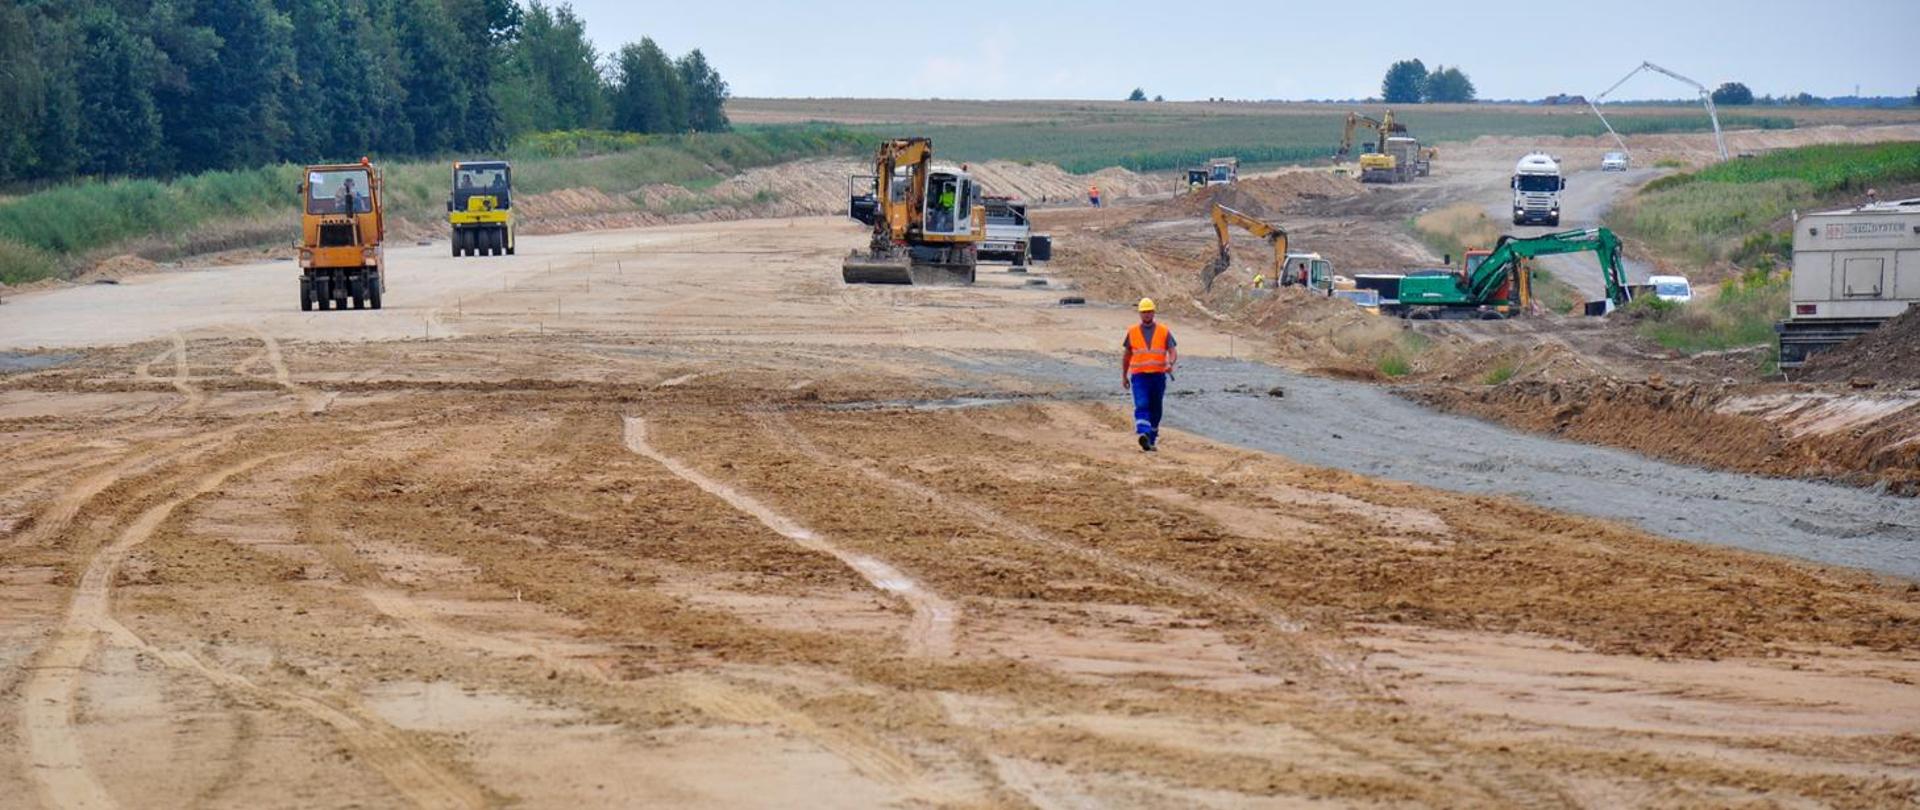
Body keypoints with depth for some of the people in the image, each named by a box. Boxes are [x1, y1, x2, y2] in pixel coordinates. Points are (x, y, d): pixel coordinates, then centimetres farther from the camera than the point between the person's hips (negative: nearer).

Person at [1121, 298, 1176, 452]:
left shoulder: (1164, 331, 5)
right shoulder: (1132, 332, 7)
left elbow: (1173, 353, -2)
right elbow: (1126, 355, 16)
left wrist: (1170, 364, -24)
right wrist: (1124, 376, 15)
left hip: (1158, 376, 1)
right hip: (1139, 376, -1)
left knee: (1155, 410, 9)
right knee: (1141, 406, -20)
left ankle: (1152, 440, 23)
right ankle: (1144, 435, -35)